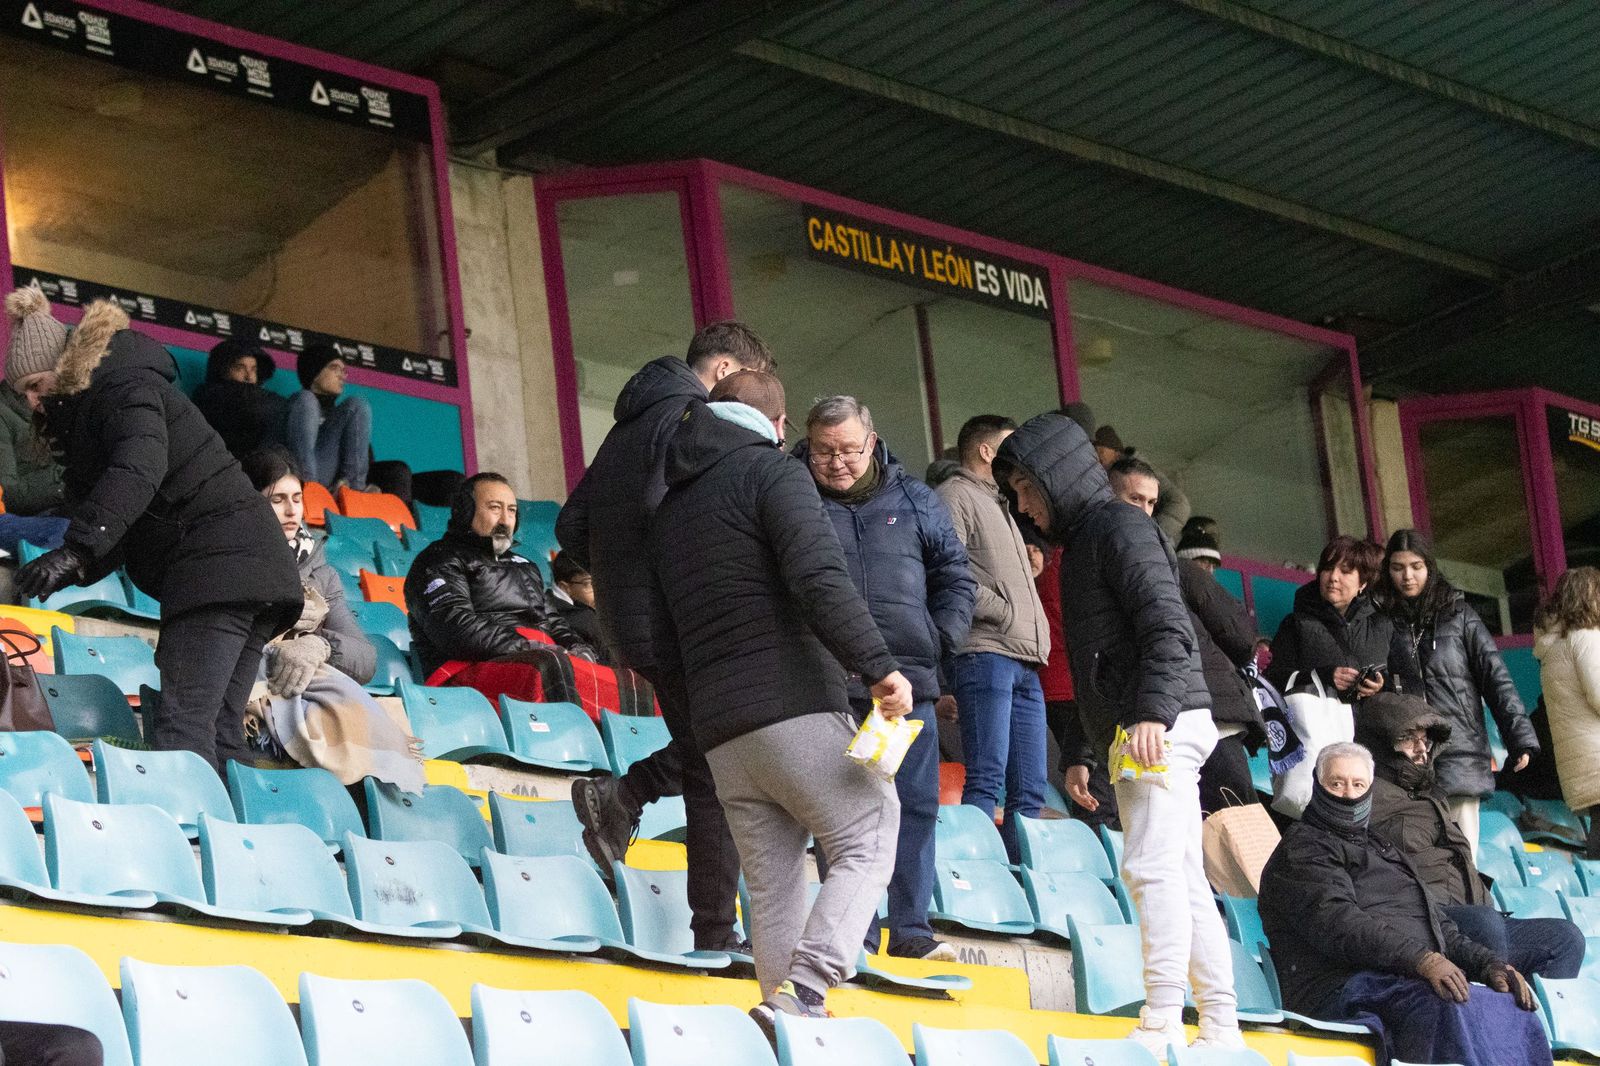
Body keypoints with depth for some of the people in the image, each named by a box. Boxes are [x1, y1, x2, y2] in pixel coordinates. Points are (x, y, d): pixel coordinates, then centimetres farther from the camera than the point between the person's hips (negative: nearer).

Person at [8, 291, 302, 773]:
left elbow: (141, 466, -28)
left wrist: (75, 550, -36)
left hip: (220, 565, -10)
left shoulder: (123, 386, -7)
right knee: (219, 735, 8)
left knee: (180, 731, -19)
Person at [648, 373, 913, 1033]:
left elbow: (662, 622, 26)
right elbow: (819, 577, -16)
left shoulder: (668, 509, 23)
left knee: (773, 891, 7)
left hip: (719, 731, 7)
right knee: (867, 850, -4)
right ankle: (802, 993, -22)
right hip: (796, 707, -7)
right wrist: (878, 665, -18)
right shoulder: (772, 471, 0)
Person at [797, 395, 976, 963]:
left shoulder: (913, 500, 10)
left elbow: (956, 573, 15)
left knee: (917, 805, 2)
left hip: (908, 681, 2)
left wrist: (939, 638, 2)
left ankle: (910, 930, 8)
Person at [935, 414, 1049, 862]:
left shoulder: (1000, 506, 29)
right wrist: (1004, 612, -10)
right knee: (987, 780, -15)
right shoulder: (955, 496, -1)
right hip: (985, 653, -9)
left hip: (1024, 663, 9)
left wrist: (1037, 640, 17)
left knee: (1030, 789, 4)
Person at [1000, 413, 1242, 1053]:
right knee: (1182, 879, 8)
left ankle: (1161, 1026, -21)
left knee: (1152, 868, -17)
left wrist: (1153, 712, -27)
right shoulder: (1081, 542, 25)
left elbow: (1167, 627, -18)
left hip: (1163, 728, -10)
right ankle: (1220, 1027, 9)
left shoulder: (1120, 526, -6)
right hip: (1132, 735, 10)